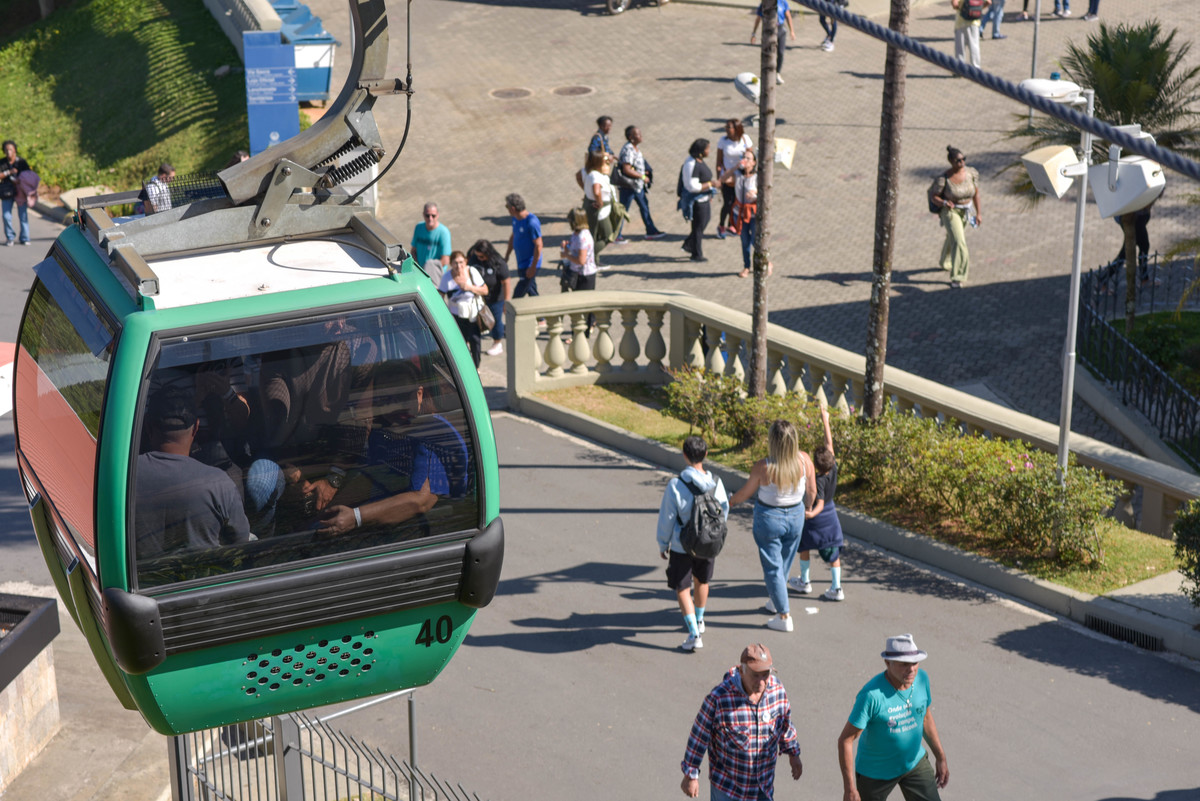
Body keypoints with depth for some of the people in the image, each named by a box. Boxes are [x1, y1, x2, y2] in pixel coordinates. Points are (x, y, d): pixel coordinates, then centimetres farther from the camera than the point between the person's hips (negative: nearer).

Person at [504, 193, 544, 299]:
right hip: (521, 263, 9)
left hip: (529, 265, -9)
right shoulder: (515, 219, 2)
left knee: (518, 295, -6)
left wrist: (533, 267, -21)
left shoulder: (532, 222, -25)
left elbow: (538, 245, -23)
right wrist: (507, 255, 21)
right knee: (532, 293, 20)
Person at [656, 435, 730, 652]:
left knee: (682, 588, 6)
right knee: (701, 581, 26)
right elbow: (724, 511, 3)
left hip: (682, 546, -4)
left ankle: (694, 634, -3)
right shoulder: (715, 483, -12)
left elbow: (667, 519, -13)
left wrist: (663, 544, 3)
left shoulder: (675, 485, -22)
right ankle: (699, 621, 46)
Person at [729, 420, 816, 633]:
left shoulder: (763, 468, -28)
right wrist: (808, 506, 18)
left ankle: (784, 617, 15)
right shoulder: (804, 460, -19)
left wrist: (731, 501, 11)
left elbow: (745, 492, -11)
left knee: (772, 566, 11)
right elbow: (812, 491, -4)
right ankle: (774, 601, 46)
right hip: (795, 515, 4)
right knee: (785, 561, 25)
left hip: (769, 518, -4)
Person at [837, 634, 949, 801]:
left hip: (915, 762, 5)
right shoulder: (871, 695, -32)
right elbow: (845, 740, -26)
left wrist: (941, 758, 12)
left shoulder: (921, 678, -13)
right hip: (876, 771, -5)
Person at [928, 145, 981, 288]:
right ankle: (957, 277, -13)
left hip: (966, 211, 5)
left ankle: (945, 262, 55)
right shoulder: (943, 179, -25)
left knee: (952, 237, 27)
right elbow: (933, 197, -15)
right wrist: (944, 203, -36)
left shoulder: (971, 173, -12)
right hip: (950, 212, -5)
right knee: (958, 242, -18)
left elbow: (976, 193, 0)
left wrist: (978, 213, 4)